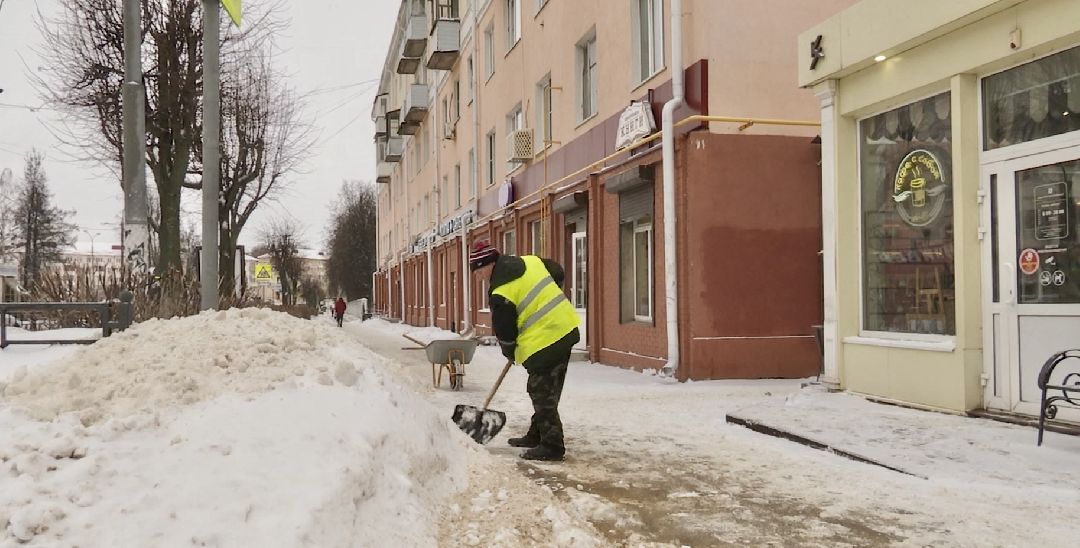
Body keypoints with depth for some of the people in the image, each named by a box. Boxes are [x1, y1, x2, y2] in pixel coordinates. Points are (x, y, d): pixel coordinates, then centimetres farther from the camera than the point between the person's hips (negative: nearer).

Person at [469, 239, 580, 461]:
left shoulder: (500, 291, -14)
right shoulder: (531, 261, 6)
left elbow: (504, 329, -5)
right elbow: (558, 273, 19)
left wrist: (510, 352, 14)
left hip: (542, 342, -9)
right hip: (566, 329, 9)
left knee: (542, 393, 1)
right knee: (548, 390, 18)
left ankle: (552, 445, 4)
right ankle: (536, 435, 30)